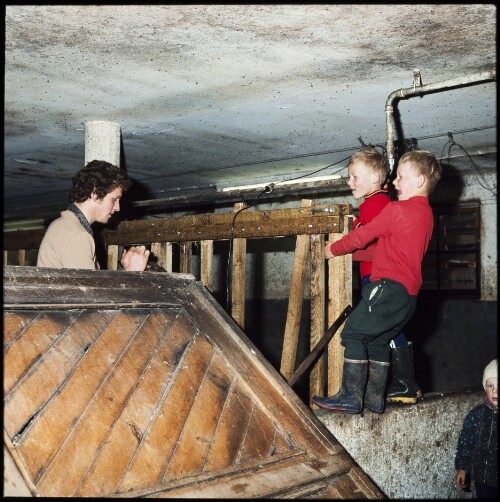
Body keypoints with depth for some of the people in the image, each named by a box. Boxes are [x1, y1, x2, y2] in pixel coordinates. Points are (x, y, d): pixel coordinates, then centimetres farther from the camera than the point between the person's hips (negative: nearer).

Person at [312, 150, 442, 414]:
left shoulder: (396, 209, -9)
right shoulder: (426, 214, 19)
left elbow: (361, 236, -2)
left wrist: (334, 249, 14)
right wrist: (353, 252, 24)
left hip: (390, 286, -9)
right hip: (409, 293, 9)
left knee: (353, 333, -5)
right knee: (378, 341, 16)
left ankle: (350, 397, -6)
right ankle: (375, 399, 18)